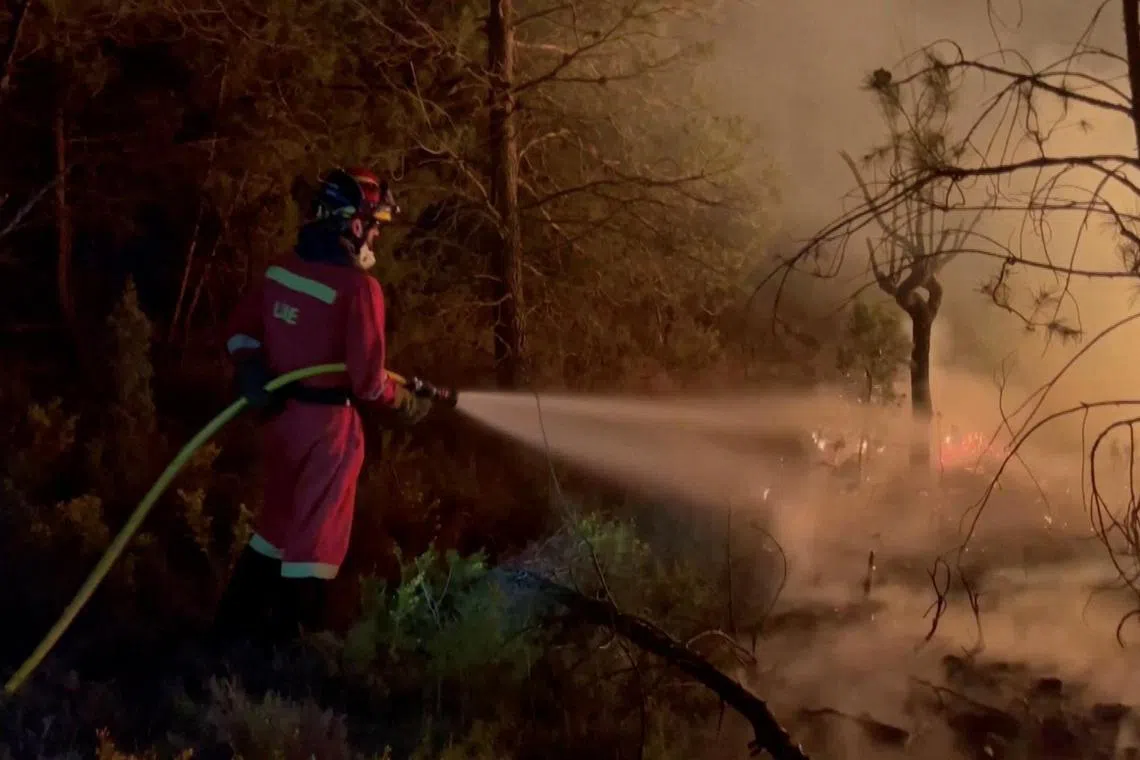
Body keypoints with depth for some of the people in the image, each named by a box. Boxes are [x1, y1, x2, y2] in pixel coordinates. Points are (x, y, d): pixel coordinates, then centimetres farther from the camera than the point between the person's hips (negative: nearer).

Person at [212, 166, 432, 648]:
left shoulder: (281, 270, 4)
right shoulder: (358, 287, -20)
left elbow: (239, 332, 12)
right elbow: (366, 380, -19)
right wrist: (407, 403, -3)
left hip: (280, 414, 8)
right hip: (326, 423, -8)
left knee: (278, 522, 23)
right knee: (315, 537, 4)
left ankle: (232, 629, 32)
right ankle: (281, 646, 10)